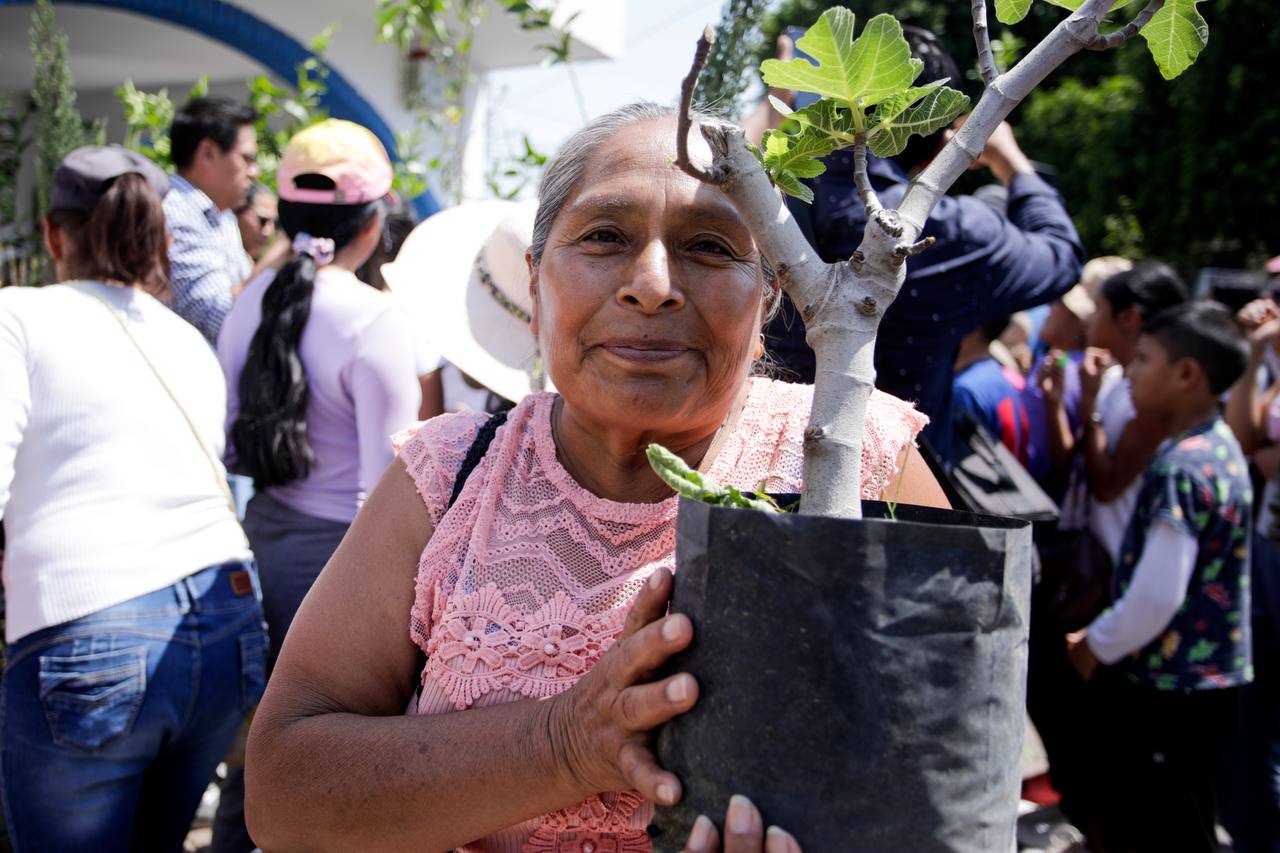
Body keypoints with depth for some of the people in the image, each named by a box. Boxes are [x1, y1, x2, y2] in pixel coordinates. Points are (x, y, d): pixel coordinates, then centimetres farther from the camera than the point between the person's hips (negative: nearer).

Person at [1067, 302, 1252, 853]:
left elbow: (1157, 596, -26)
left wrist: (1095, 647, -10)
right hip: (1206, 678, 9)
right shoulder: (1219, 446, 8)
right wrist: (1105, 635, 14)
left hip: (1170, 690, -9)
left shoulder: (1180, 469, -22)